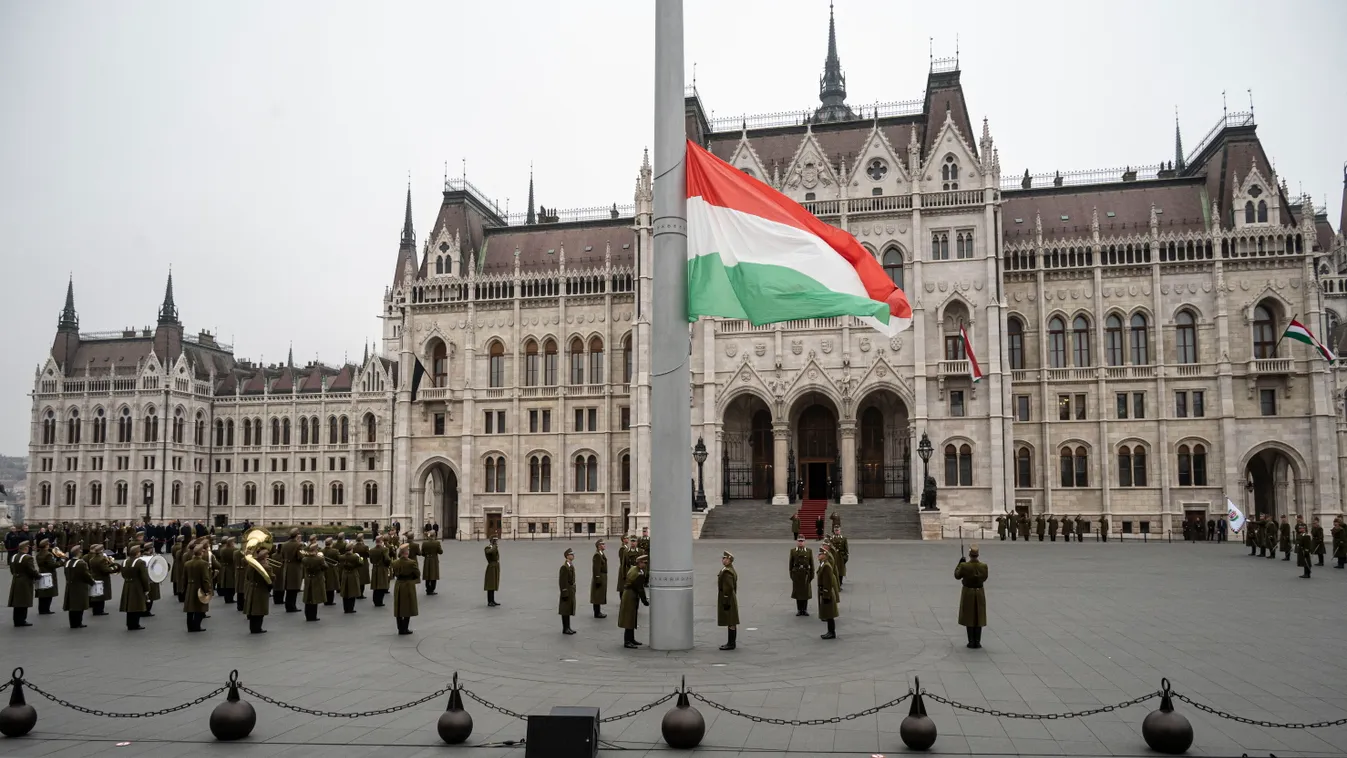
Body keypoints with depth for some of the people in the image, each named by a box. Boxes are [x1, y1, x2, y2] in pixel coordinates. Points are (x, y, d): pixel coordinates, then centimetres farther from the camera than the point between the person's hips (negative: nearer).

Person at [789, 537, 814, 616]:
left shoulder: (809, 551, 1)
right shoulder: (793, 551, 2)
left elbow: (811, 564, 1)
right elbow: (791, 564, 3)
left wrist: (812, 575, -2)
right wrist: (791, 574, 0)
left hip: (805, 574, 0)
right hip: (796, 574, 0)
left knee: (806, 592, 5)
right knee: (797, 592, 6)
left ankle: (805, 610, 15)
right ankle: (799, 610, 15)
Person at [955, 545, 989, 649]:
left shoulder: (964, 566, -19)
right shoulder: (983, 566, -12)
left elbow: (957, 576, -2)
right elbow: (984, 578, 4)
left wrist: (959, 563, 5)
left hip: (968, 593, -2)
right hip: (979, 593, 2)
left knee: (969, 618, 8)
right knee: (979, 618, 10)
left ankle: (971, 642, 10)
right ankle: (977, 642, 13)